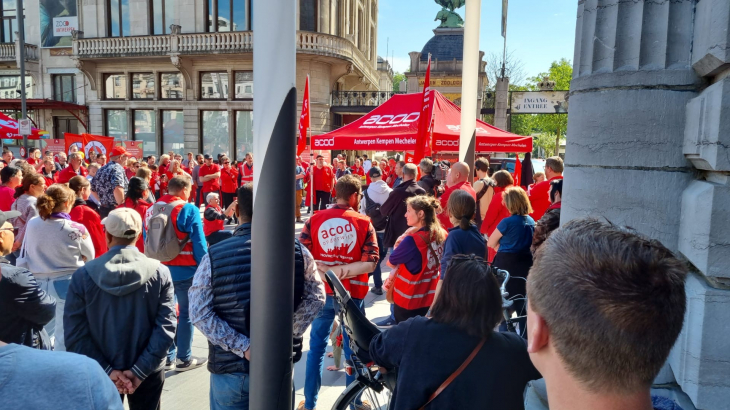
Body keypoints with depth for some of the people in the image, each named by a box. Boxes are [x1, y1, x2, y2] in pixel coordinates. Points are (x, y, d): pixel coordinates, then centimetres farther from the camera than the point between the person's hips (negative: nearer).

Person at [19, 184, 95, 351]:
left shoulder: (32, 224, -3)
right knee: (65, 334, 8)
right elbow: (89, 257, -1)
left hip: (38, 284, 5)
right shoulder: (77, 229, -16)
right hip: (68, 284, -4)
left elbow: (22, 259, 5)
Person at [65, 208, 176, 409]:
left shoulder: (83, 276, -11)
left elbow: (75, 333, -12)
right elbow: (166, 327, -16)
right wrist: (140, 370, -13)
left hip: (100, 373, 0)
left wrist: (106, 370, -11)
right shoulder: (159, 273, -12)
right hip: (148, 373, 0)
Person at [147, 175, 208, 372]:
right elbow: (199, 243, -14)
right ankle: (184, 359, 13)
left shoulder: (151, 210, 8)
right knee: (186, 313, 5)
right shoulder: (189, 210, -13)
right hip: (185, 270, -6)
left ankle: (167, 357, 21)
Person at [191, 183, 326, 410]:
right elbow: (315, 297, -4)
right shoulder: (296, 250, -8)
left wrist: (242, 347, -13)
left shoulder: (214, 256, -11)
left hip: (230, 365, -1)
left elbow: (199, 312, -13)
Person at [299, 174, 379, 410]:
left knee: (317, 346, 17)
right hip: (352, 294, -2)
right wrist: (341, 271, -18)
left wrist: (323, 270, -10)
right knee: (353, 349, 14)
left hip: (322, 292, 2)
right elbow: (370, 264, -17)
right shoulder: (364, 223, -9)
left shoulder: (315, 219, -2)